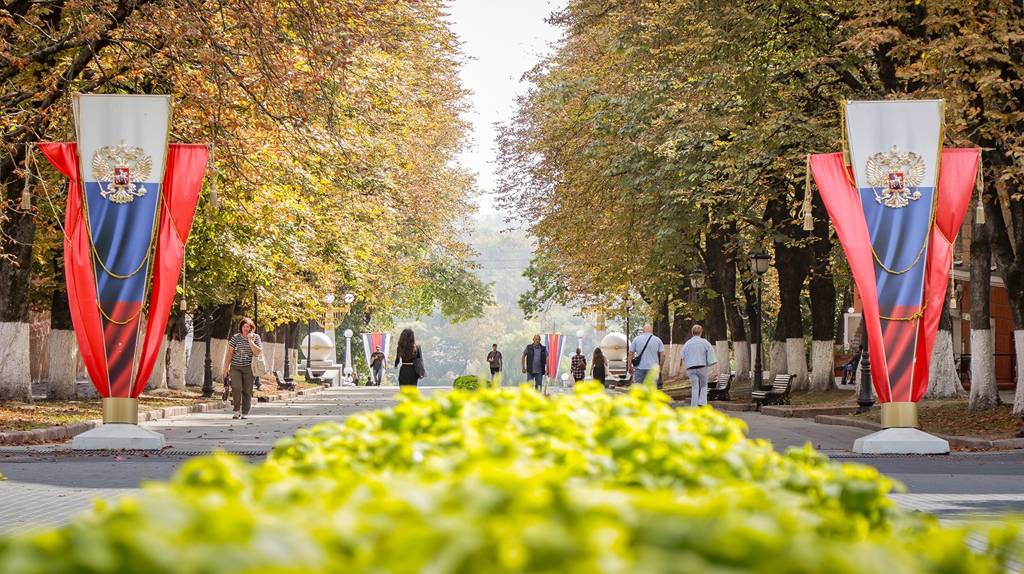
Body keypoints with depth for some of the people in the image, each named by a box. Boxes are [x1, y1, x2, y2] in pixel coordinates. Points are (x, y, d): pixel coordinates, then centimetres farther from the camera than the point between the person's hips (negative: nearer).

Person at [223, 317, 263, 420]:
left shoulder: (256, 338, 3)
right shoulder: (235, 337, 4)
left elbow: (258, 352, -9)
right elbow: (230, 353, 7)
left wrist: (250, 341, -14)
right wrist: (226, 368, 5)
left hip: (249, 368, 0)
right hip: (235, 367, 0)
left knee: (247, 391, 0)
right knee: (236, 388, -17)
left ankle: (245, 413, 6)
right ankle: (237, 411, -10)